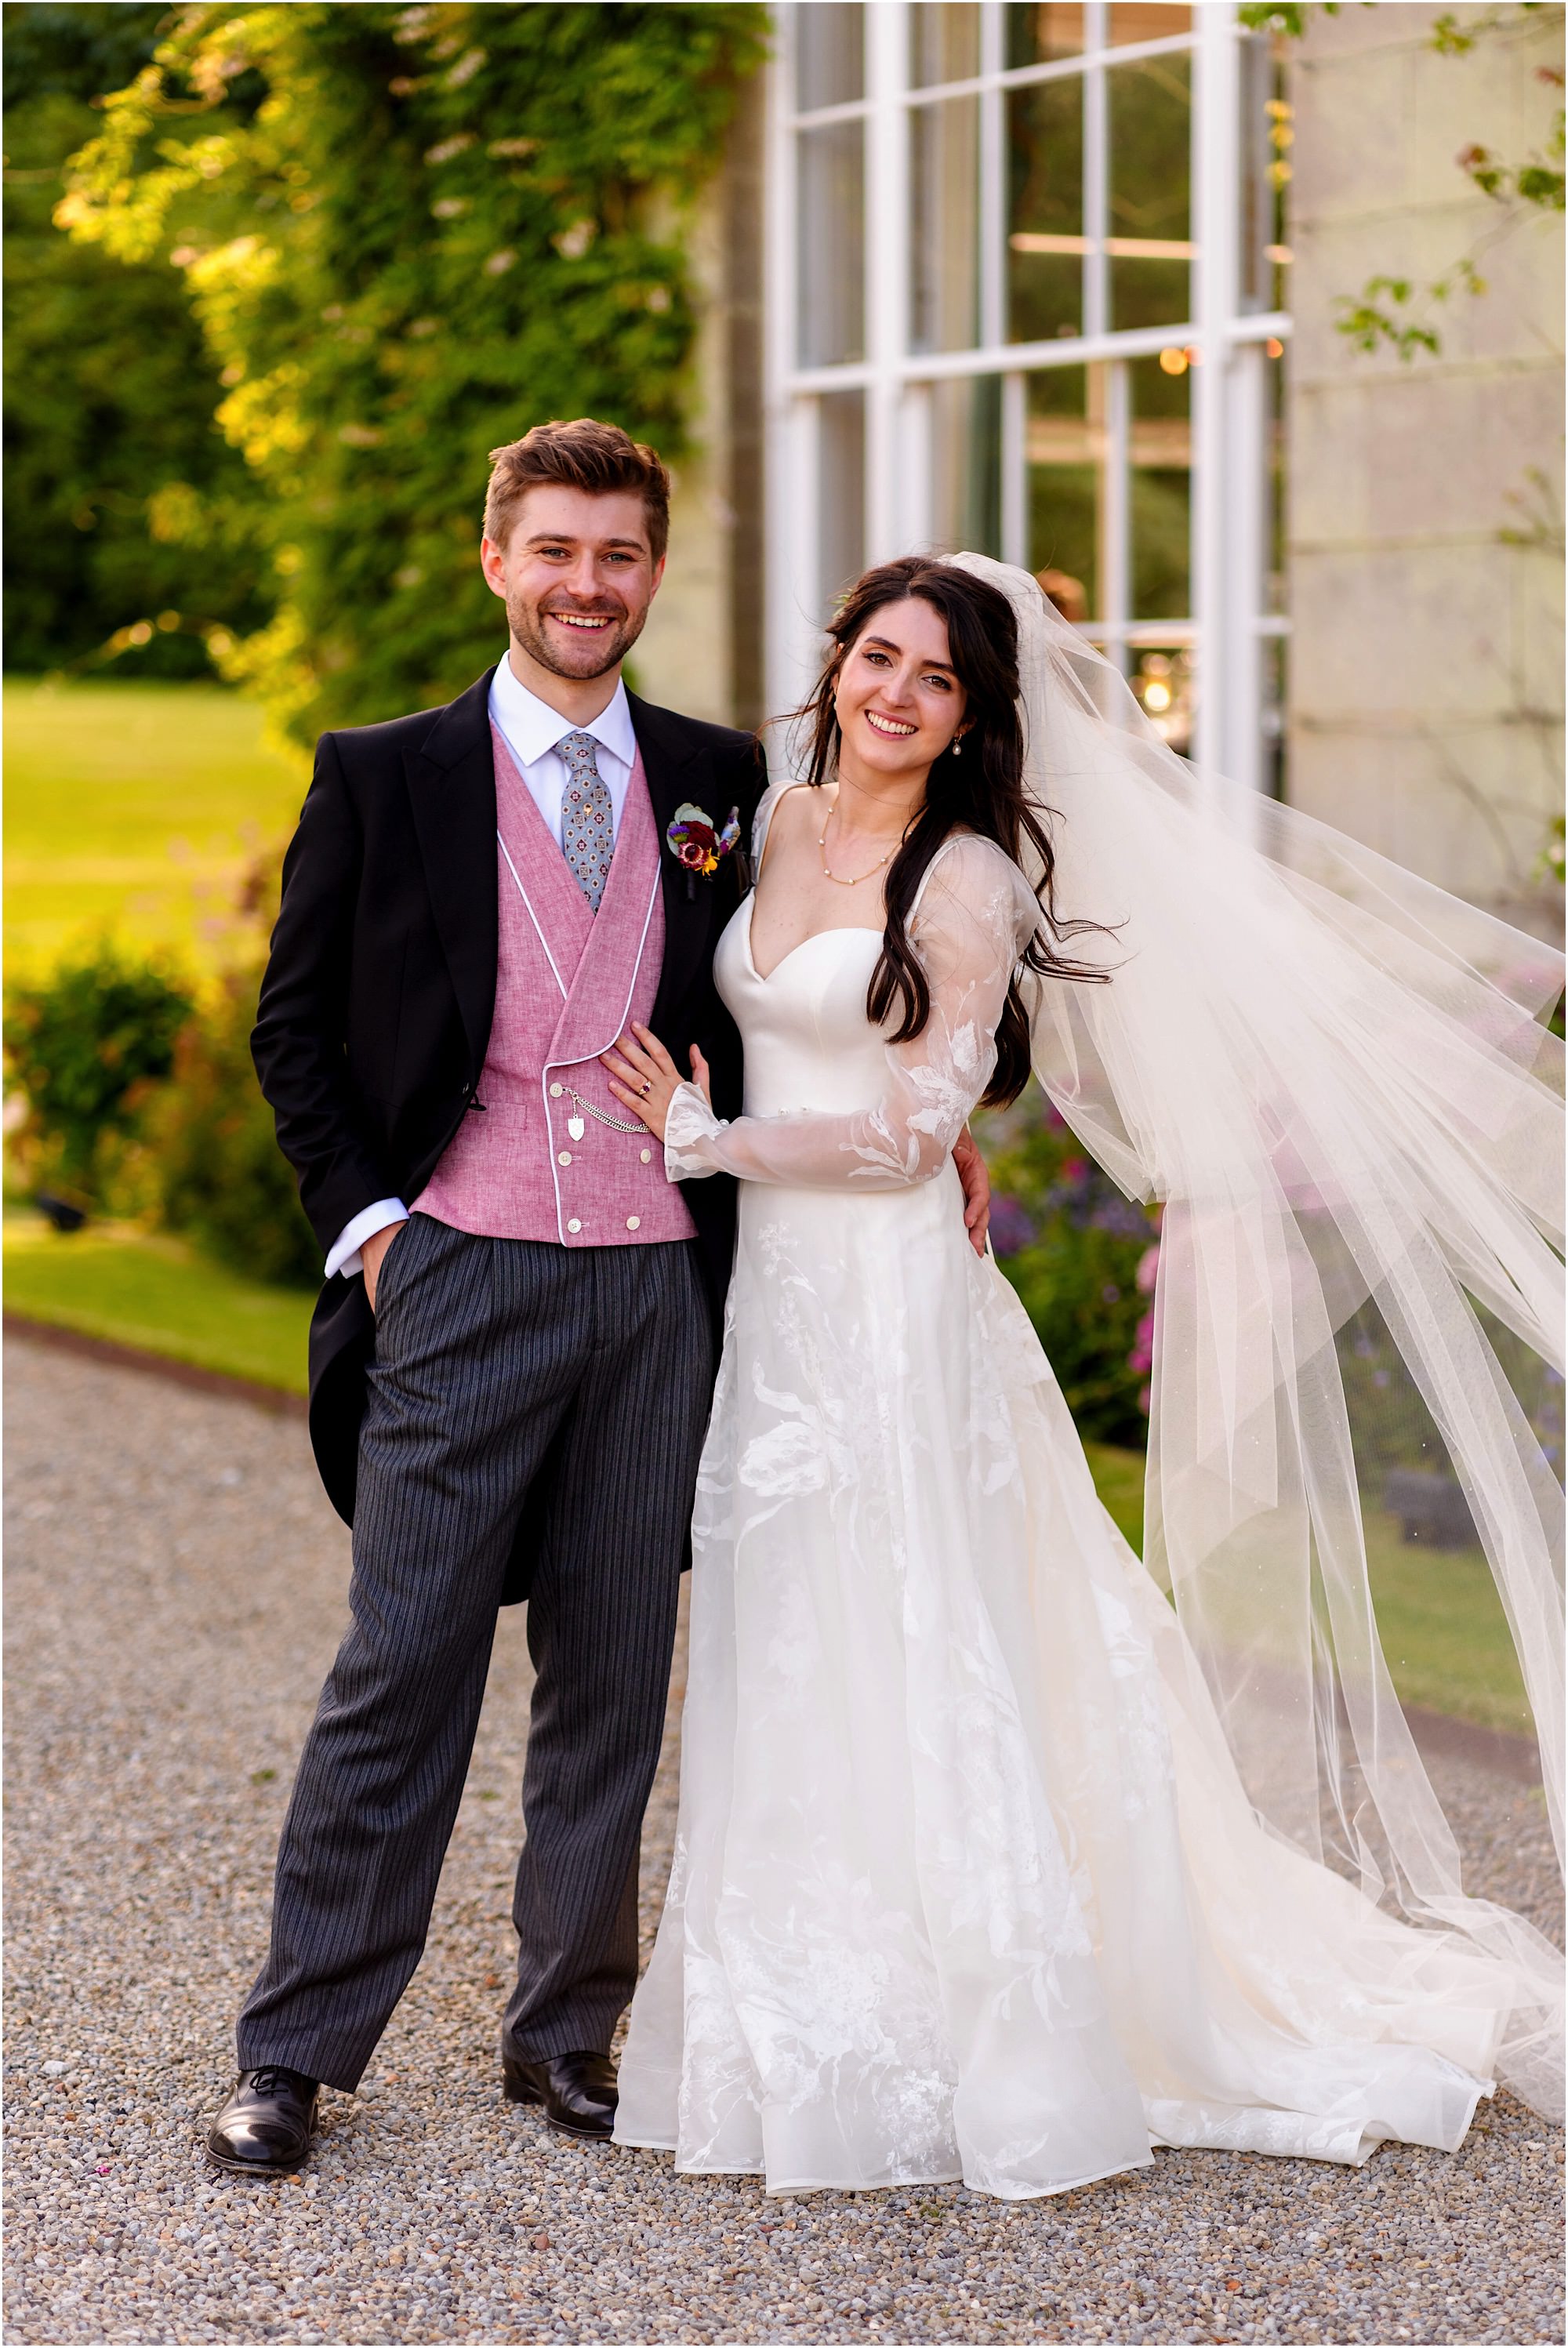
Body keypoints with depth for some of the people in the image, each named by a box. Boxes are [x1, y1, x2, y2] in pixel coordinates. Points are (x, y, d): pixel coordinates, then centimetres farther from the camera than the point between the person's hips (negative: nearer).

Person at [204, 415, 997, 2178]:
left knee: (614, 1678, 8)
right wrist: (359, 1215, -4)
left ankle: (568, 2029, 20)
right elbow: (294, 1022, 6)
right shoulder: (382, 776, 3)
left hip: (658, 1285, 3)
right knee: (399, 1668, -3)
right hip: (460, 1281, -3)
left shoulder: (720, 783, 11)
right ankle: (295, 2050, 6)